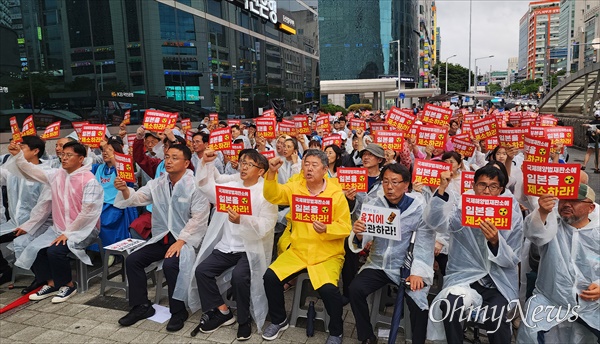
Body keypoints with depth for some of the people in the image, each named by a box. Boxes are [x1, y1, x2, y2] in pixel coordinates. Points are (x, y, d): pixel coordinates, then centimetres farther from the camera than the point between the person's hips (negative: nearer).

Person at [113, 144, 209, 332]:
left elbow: (198, 218, -16)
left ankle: (178, 311, -8)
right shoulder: (157, 184, 7)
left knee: (170, 264, -30)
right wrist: (125, 190, -23)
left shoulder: (195, 186, -13)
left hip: (185, 239, -6)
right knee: (132, 260, -7)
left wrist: (181, 241, -22)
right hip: (161, 237, 6)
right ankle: (141, 306, 10)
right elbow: (137, 198, -1)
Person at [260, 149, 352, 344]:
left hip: (327, 255, -3)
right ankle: (279, 320, 15)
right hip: (298, 251, 4)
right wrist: (272, 173, -25)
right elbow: (272, 196, -10)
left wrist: (327, 230, -28)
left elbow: (345, 227, -9)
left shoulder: (336, 194, -7)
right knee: (270, 276, -12)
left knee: (328, 289, -26)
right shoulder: (295, 187, 3)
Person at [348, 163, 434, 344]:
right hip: (377, 265, 2)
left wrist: (418, 272, -22)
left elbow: (424, 244, -9)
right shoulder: (373, 203, -3)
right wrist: (358, 235, -33)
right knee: (355, 289, -19)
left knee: (417, 299, -24)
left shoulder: (420, 207, -8)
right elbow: (365, 238, -9)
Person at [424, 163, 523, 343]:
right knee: (450, 304, -29)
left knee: (496, 318, -27)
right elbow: (435, 222, -24)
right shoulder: (461, 209, -3)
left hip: (499, 283, 1)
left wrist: (495, 242, -23)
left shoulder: (513, 216, 0)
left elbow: (512, 261, -3)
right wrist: (442, 189, -36)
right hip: (464, 279, 0)